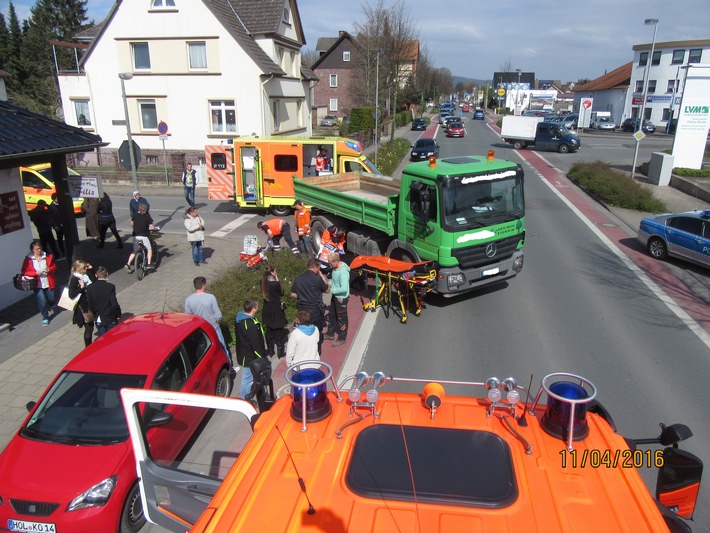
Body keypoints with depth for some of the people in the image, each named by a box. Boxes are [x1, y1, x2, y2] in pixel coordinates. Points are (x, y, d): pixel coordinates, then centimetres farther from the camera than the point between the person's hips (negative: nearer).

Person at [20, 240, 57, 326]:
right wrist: (36, 273, -19)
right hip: (38, 284, -2)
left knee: (51, 299, 16)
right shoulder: (28, 259, -8)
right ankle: (45, 318, 15)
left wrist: (49, 269, -14)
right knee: (42, 302, -6)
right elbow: (24, 272, -6)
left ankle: (50, 306, 54)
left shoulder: (47, 257, -2)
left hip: (48, 283, 3)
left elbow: (54, 266, 8)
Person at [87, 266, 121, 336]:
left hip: (99, 321, 3)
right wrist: (118, 314, -4)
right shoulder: (110, 287, -17)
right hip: (111, 319, -3)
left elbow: (89, 304, -1)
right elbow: (114, 304, -19)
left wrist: (95, 314, 14)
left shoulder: (90, 288, -6)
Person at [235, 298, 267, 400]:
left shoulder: (239, 318, -1)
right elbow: (256, 345, -25)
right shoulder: (250, 325, -32)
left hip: (243, 354, 10)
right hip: (250, 358, -10)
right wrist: (261, 359, -13)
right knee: (248, 379, 7)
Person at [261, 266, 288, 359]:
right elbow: (281, 293, -6)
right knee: (278, 330, 8)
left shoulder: (263, 282, -4)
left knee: (269, 330, 16)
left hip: (267, 310, 6)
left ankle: (270, 351, 25)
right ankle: (280, 351, 14)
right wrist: (278, 281, -7)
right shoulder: (275, 283, -21)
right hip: (276, 310, -5)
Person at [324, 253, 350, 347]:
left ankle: (342, 338, 22)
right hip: (335, 296, 10)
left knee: (341, 318, 7)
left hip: (341, 298, -10)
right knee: (332, 315, 23)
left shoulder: (343, 272, -31)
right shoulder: (335, 268, -2)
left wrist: (331, 290, -23)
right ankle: (330, 333, 42)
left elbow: (344, 289, -32)